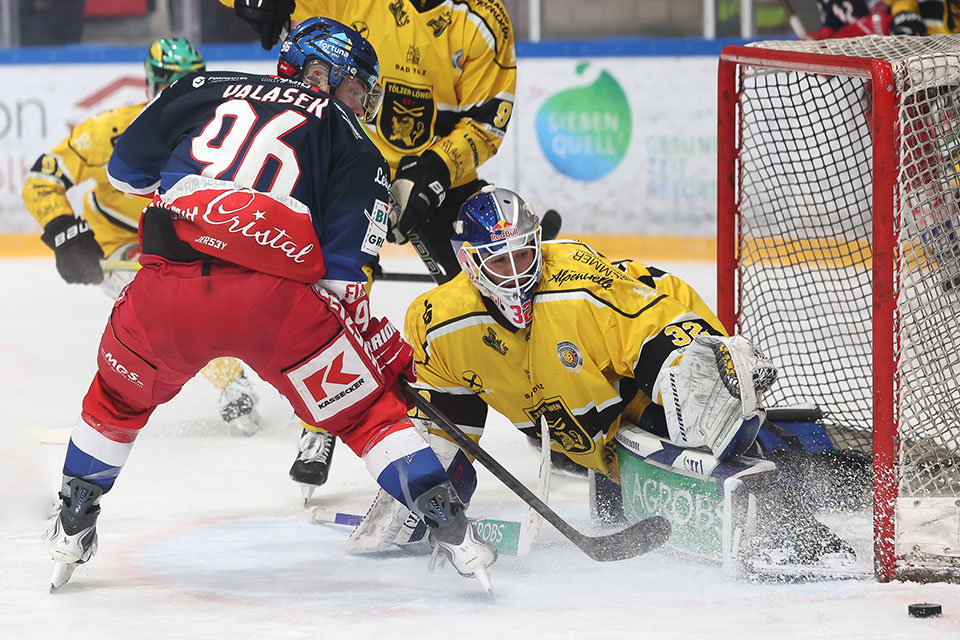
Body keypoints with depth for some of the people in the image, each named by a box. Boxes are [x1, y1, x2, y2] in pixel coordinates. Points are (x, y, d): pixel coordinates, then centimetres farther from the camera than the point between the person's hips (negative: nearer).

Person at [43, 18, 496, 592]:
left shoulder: (205, 90, 24)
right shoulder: (355, 148, 16)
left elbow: (126, 167, 33)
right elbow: (342, 277, 6)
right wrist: (397, 357, 15)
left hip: (166, 287, 3)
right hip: (275, 297, -3)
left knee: (121, 395, 32)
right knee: (368, 408, 13)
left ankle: (72, 531, 39)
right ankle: (447, 522, 2)